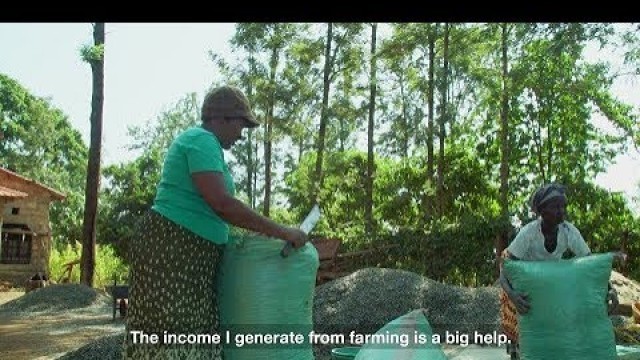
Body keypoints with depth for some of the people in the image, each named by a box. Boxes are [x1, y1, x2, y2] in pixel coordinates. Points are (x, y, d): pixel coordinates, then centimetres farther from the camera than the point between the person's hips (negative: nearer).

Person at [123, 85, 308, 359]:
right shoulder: (202, 140, -12)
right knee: (171, 336, -9)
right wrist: (280, 232, -20)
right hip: (171, 248, -10)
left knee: (183, 335, 10)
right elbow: (221, 204, -24)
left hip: (187, 252, 10)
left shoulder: (196, 141, 21)